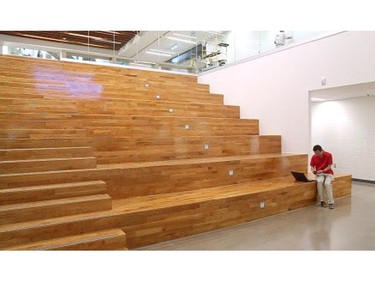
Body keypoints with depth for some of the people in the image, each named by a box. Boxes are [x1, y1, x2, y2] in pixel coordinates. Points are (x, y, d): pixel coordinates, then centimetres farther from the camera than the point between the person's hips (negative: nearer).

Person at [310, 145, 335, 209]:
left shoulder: (328, 155, -13)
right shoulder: (314, 157, -5)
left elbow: (329, 167, -12)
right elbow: (312, 166, 4)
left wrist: (322, 170, -27)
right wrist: (313, 170, -19)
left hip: (328, 173, -2)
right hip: (319, 174, 2)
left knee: (327, 183, -33)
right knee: (319, 182, -33)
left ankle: (331, 202, -23)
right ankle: (322, 201, -19)